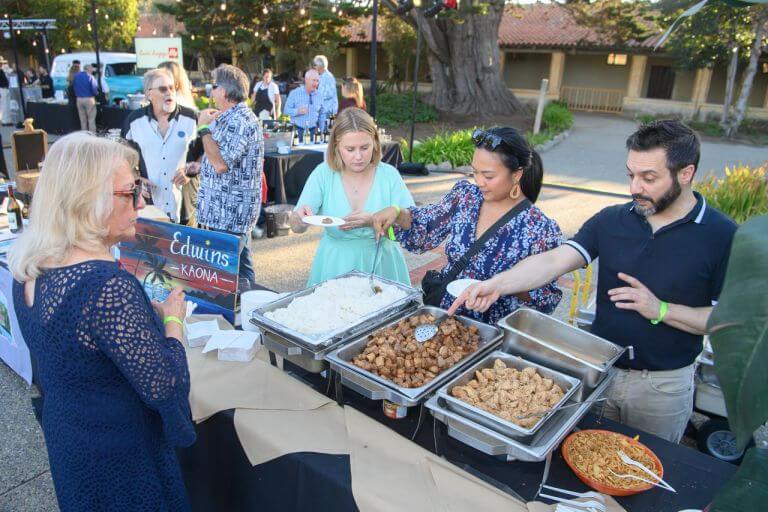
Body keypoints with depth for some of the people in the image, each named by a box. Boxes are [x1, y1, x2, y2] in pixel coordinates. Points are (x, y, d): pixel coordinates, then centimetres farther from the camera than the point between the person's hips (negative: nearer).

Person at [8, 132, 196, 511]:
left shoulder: (29, 267, -6)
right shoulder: (107, 285, -34)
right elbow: (165, 386, -29)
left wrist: (147, 312, 4)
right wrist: (173, 318, -14)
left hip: (63, 435, 8)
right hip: (119, 459, -8)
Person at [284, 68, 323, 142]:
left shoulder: (319, 96, 7)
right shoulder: (295, 93, -1)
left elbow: (321, 115, 13)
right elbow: (287, 109, -2)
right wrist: (297, 111, -20)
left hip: (313, 130, 2)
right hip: (297, 130, -2)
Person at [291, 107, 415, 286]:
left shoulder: (389, 175, -2)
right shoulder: (323, 174, -1)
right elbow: (296, 228, -2)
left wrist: (373, 221, -23)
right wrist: (300, 218, -25)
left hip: (381, 265, 0)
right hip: (335, 266, 0)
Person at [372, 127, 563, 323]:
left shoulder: (541, 230, -15)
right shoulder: (465, 194, -1)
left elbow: (548, 298, -6)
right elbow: (424, 231, 11)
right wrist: (397, 213, -7)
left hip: (488, 332, -4)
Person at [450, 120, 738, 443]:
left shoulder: (723, 236, -13)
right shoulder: (611, 220, -6)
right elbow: (554, 261, -16)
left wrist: (661, 310, -23)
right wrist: (497, 284, -31)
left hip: (662, 386, -2)